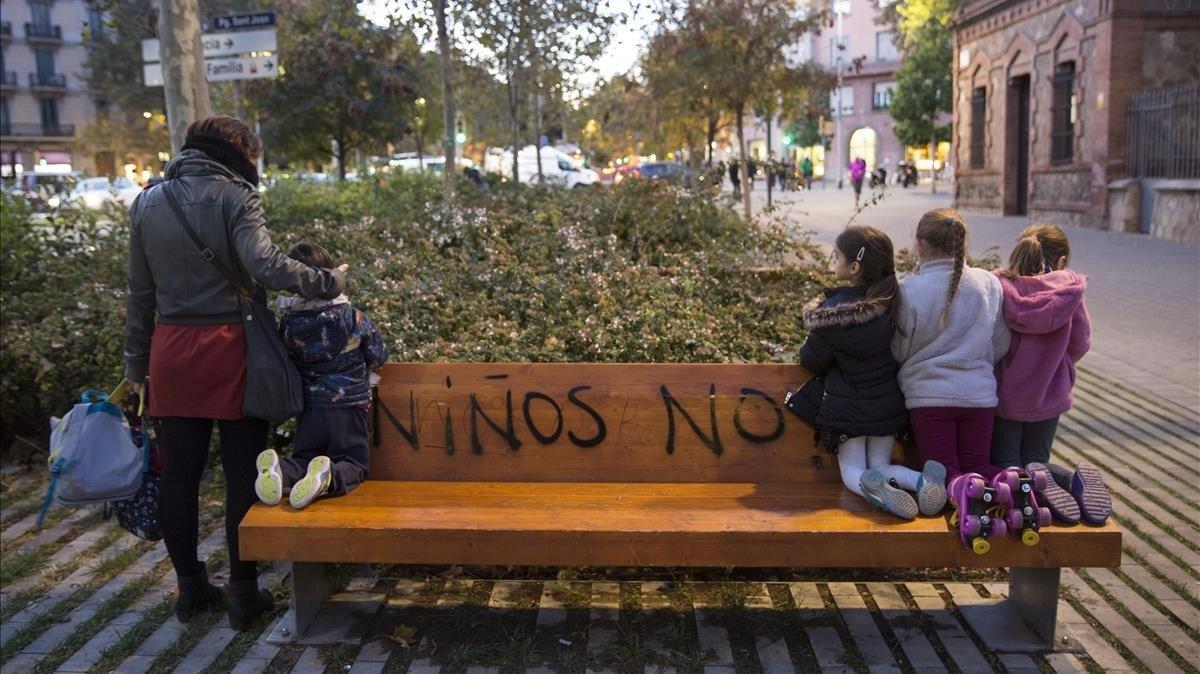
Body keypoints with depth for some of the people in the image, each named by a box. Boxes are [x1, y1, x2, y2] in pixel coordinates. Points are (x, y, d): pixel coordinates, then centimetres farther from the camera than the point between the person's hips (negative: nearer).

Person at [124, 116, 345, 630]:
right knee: (242, 472, 4)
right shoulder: (234, 196, -5)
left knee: (179, 472, 12)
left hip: (171, 350, 5)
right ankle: (243, 594, 12)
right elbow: (264, 265, -22)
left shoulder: (146, 203, 12)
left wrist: (137, 365, 18)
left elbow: (140, 293, 14)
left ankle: (190, 588, 23)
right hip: (228, 347, -5)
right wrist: (328, 282, -12)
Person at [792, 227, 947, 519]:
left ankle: (872, 488, -26)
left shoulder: (833, 312, -20)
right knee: (881, 466, 17)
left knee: (852, 470, 10)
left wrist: (806, 352, 13)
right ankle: (920, 480, -16)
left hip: (847, 406, -4)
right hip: (888, 404, 4)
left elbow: (812, 362, -9)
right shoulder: (892, 300, -6)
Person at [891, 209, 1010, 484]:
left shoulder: (910, 290, -12)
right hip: (980, 394, 3)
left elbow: (899, 352, -1)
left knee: (944, 470, 8)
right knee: (977, 467, 16)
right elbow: (1001, 346, 9)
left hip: (929, 393, -3)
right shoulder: (990, 283, -1)